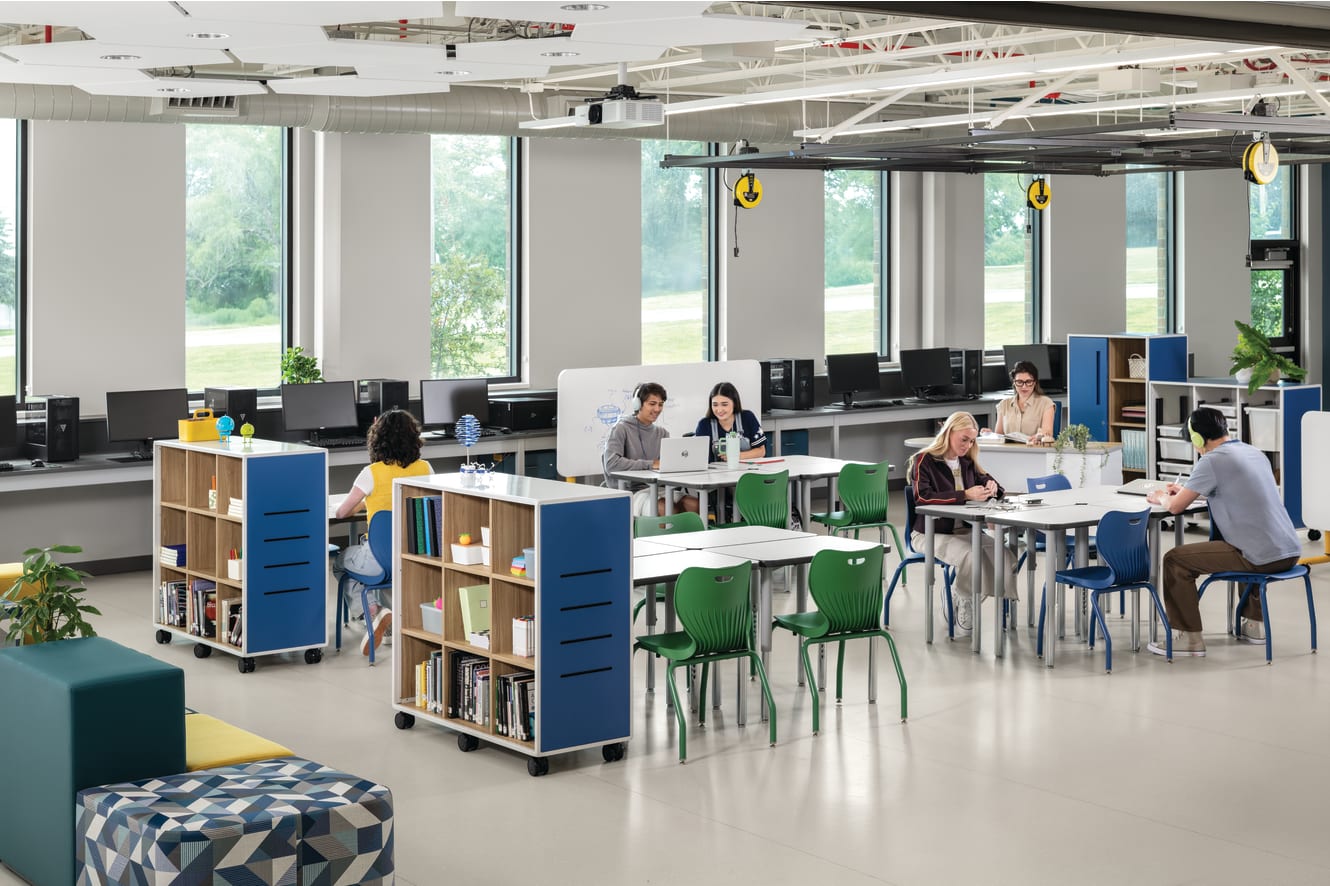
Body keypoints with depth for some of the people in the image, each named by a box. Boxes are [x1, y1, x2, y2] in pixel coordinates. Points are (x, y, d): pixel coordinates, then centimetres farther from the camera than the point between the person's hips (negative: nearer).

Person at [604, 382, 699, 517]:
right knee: (665, 508, -35)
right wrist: (650, 464, -16)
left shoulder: (662, 433, 19)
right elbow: (611, 464, -15)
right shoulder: (621, 429, 0)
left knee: (695, 504, -24)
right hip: (633, 491, -5)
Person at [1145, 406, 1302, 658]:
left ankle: (1189, 638, 4)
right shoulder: (1255, 453, 15)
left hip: (1263, 557, -8)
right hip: (1290, 552, 8)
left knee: (1174, 561, 0)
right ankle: (1254, 623, 39)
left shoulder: (1212, 460, -10)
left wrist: (1161, 497, 17)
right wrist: (1186, 491, 35)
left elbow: (1175, 507, -6)